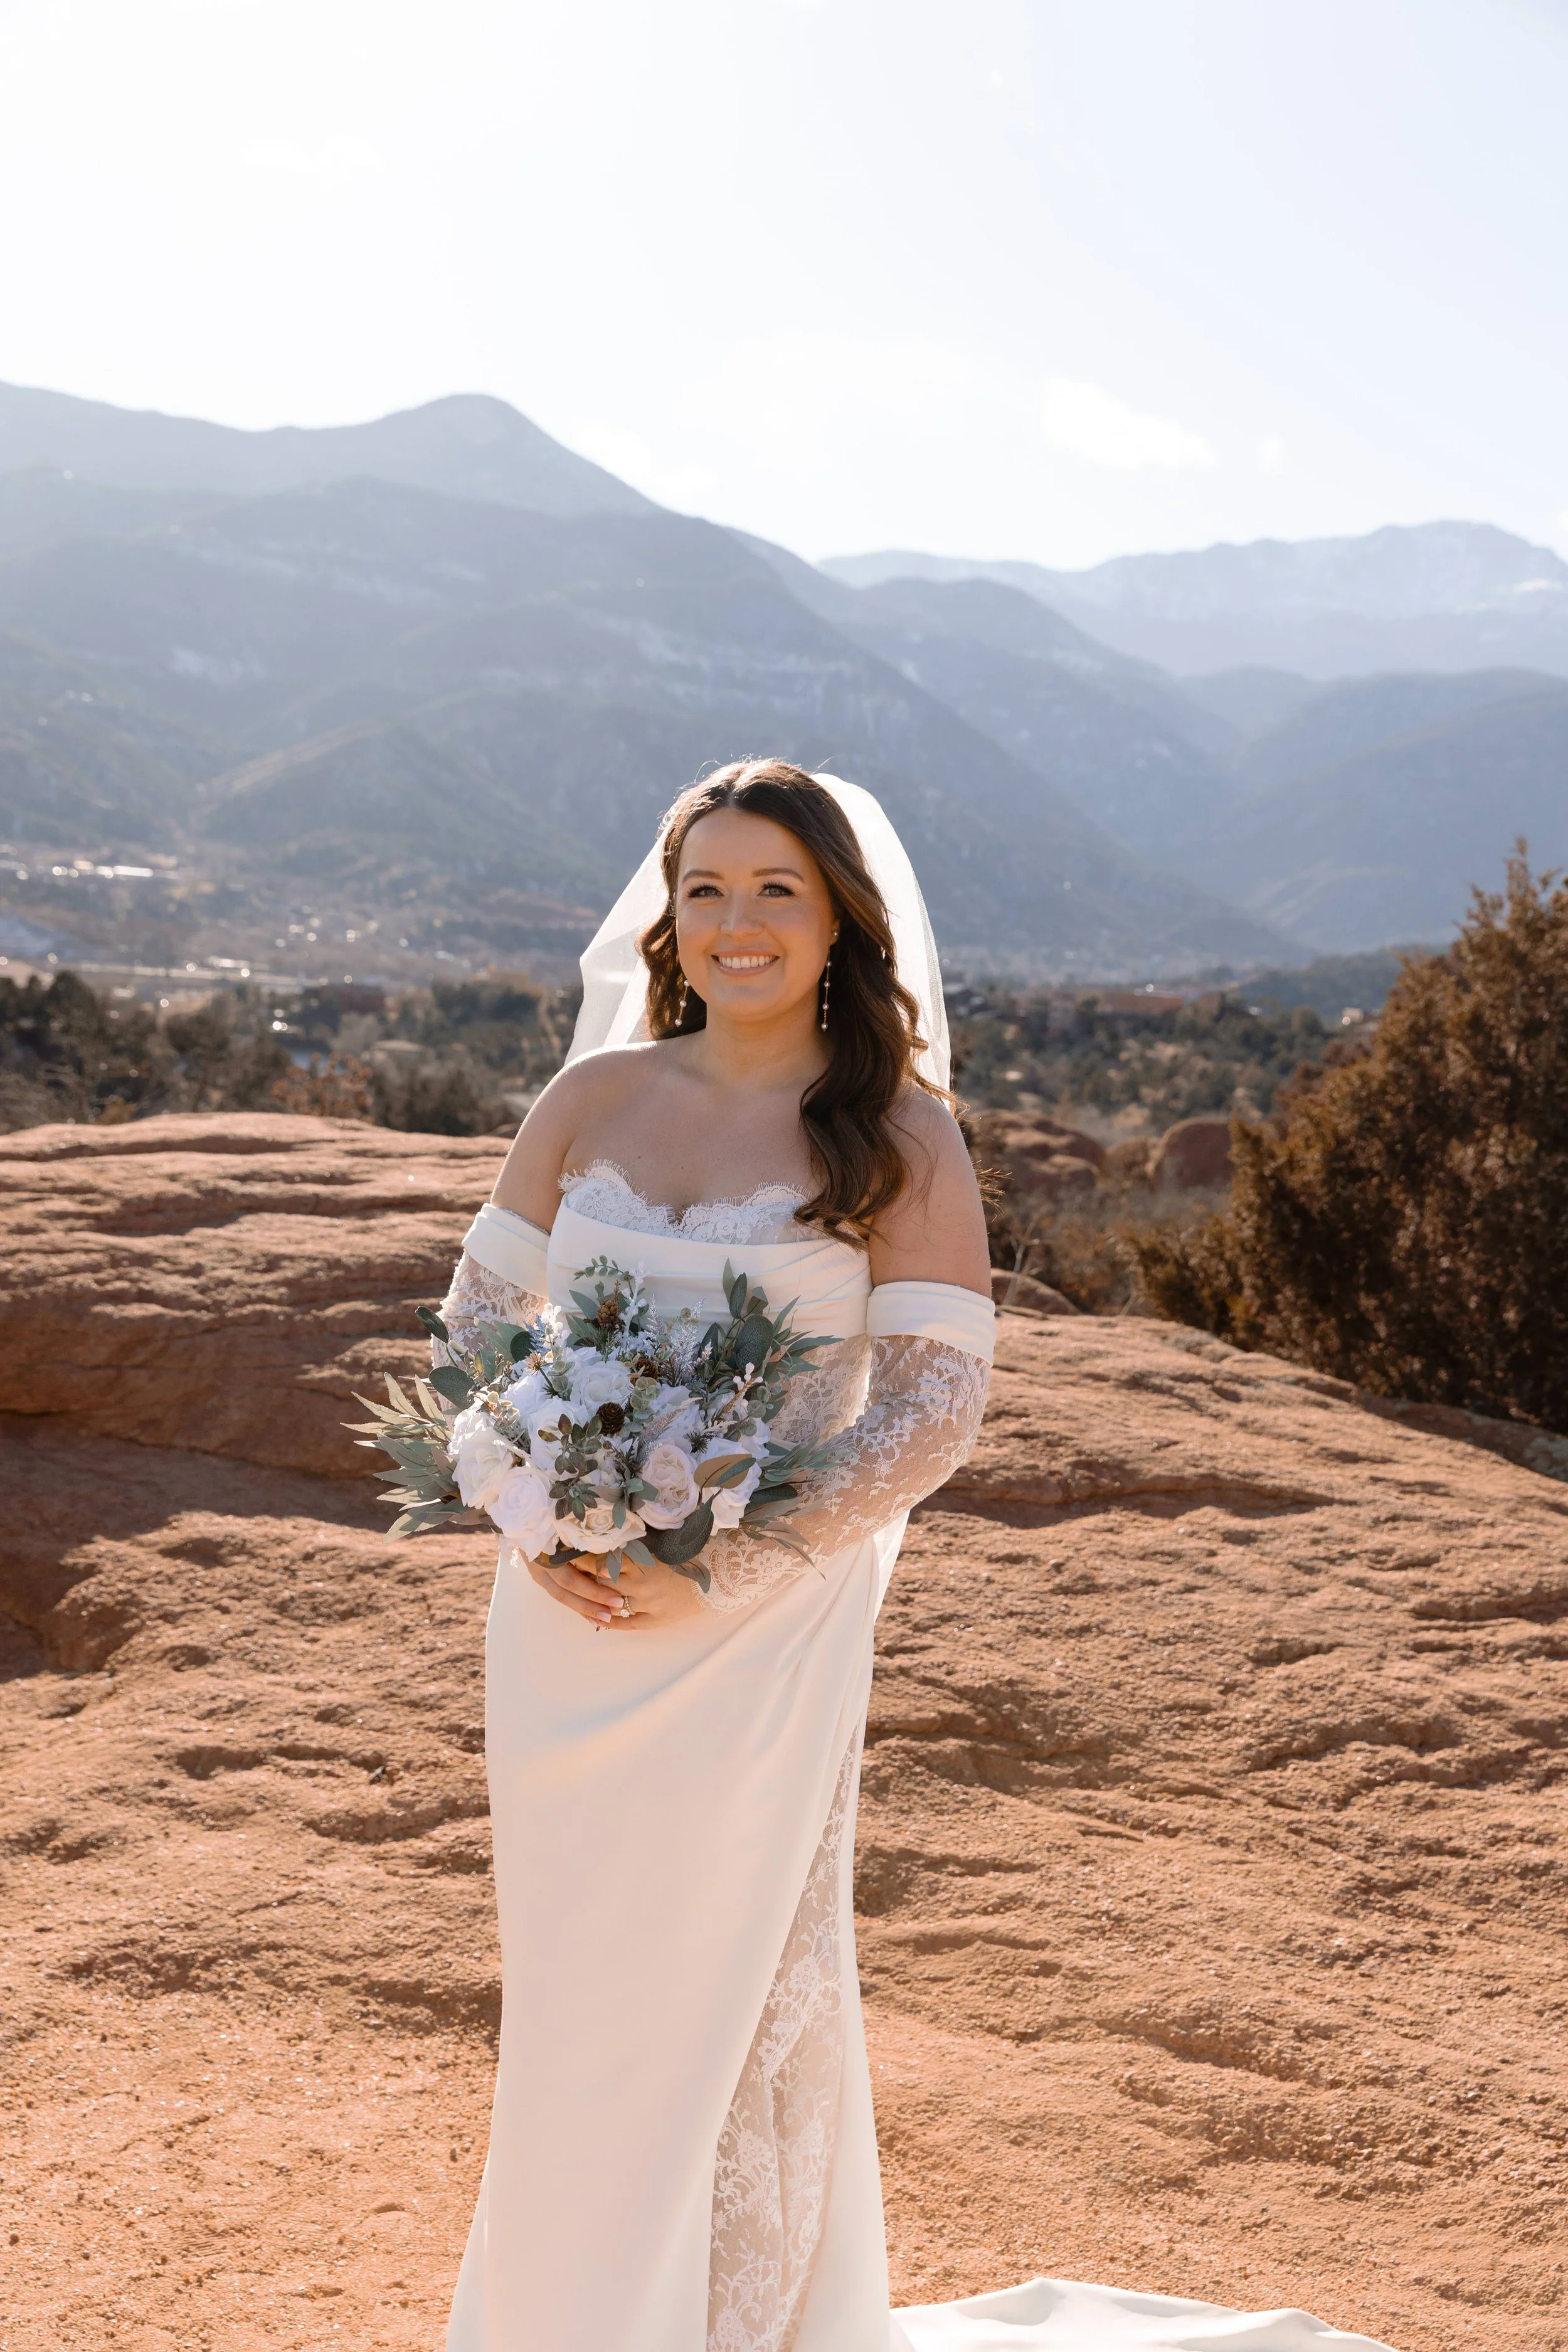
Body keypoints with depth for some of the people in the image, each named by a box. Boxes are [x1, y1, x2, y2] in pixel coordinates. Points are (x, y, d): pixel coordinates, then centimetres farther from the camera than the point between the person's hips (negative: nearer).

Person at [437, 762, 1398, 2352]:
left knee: (724, 1990, 7)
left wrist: (717, 1575, -17)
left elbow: (937, 1406, -11)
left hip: (760, 1632, -3)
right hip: (559, 1621, 4)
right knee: (564, 1985, 15)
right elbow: (477, 1317, 8)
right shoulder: (593, 1098, 4)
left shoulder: (898, 1140, -6)